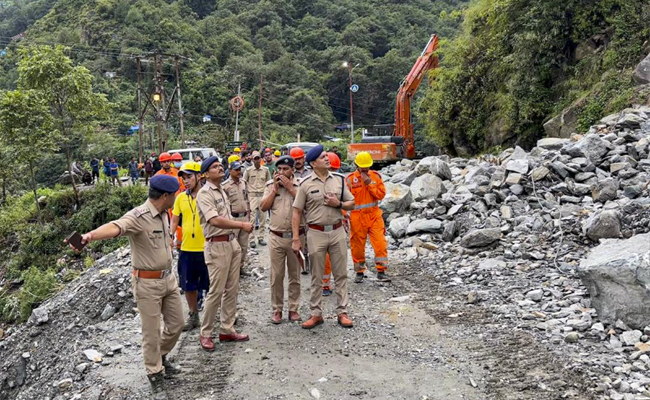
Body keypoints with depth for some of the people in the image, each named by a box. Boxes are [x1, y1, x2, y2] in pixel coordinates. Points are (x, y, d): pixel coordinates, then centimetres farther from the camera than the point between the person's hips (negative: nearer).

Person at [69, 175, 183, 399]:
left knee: (176, 325, 18)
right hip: (147, 282, -8)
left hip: (168, 278, 8)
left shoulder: (163, 214, 3)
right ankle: (155, 376, 23)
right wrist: (91, 235, -62)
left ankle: (161, 358, 43)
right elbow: (115, 227, -43)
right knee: (151, 333, 5)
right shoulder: (138, 217, -23)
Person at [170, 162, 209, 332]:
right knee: (188, 285, 15)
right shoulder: (180, 197, 6)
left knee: (209, 285, 7)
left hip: (206, 248, -4)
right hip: (186, 249, 5)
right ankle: (193, 316, 32)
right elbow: (174, 221, 13)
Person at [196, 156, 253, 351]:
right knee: (216, 291, -3)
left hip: (231, 243, 9)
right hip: (217, 245, -9)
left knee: (232, 289, 11)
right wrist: (242, 225, -24)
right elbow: (215, 220, -25)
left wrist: (235, 239, 15)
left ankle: (227, 330, 21)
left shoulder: (222, 191, 15)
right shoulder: (205, 193, -12)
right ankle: (205, 333, 11)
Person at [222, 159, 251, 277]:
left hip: (245, 217, 7)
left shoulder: (243, 183, 9)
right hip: (233, 218, -7)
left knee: (244, 244, 14)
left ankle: (241, 266, 26)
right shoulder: (225, 186, -12)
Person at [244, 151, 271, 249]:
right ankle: (252, 239, 1)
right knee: (252, 218, -5)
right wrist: (247, 192, -2)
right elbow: (244, 182, 4)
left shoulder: (265, 170, 5)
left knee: (263, 218, 6)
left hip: (263, 195, 3)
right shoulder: (248, 170, -2)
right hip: (252, 196, -3)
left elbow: (268, 182, 14)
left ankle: (260, 237, 17)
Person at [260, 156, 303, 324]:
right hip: (276, 237, 1)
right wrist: (275, 188, -8)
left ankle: (294, 308, 21)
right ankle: (277, 309, 17)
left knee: (295, 275, 9)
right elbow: (263, 207, -2)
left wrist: (290, 187, -15)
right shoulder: (270, 185, 5)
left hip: (296, 236, -1)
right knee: (276, 275, 6)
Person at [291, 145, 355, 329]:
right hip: (316, 233, -2)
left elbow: (352, 204, 11)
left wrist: (338, 203, -10)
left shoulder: (339, 180, 5)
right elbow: (297, 212, -3)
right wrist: (296, 239, -8)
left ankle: (342, 312, 18)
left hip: (337, 231, 3)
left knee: (341, 274, 7)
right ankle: (316, 314, 18)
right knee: (316, 277, 7)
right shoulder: (305, 184, -4)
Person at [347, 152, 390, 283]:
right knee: (357, 246, 7)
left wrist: (369, 184, -13)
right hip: (357, 218, -1)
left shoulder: (375, 176, 5)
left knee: (380, 244, -7)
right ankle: (359, 272, 23)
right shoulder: (350, 179, -2)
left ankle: (381, 272, 1)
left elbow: (381, 194, -3)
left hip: (374, 216, 1)